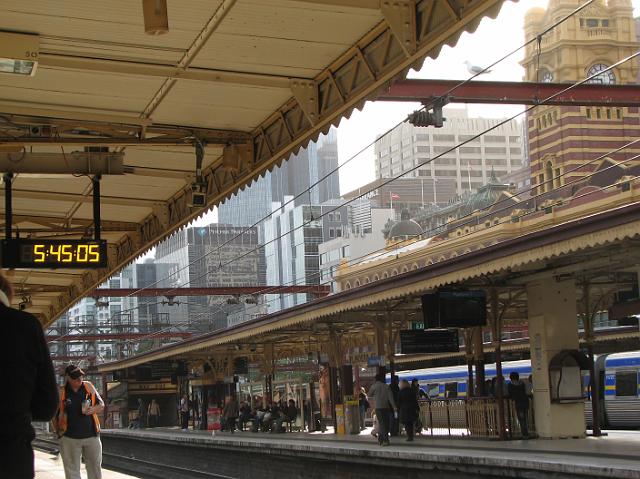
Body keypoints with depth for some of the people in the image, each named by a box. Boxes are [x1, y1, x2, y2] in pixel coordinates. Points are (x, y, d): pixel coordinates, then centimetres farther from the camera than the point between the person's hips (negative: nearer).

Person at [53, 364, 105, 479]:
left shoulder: (89, 387, 1)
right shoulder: (61, 392, -5)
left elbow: (101, 406, 7)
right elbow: (55, 415, 4)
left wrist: (93, 410, -13)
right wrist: (59, 432, 3)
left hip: (91, 436, 2)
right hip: (70, 438, -2)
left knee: (95, 469, 10)